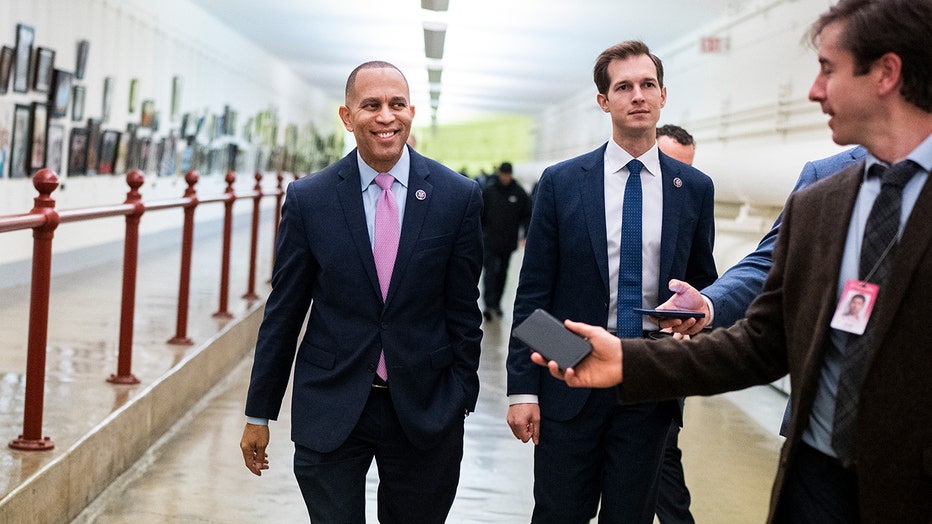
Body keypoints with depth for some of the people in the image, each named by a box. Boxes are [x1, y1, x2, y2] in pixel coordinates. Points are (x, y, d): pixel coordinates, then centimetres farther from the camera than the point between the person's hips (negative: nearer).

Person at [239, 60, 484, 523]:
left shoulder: (459, 197, -3)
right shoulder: (308, 199, -3)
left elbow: (463, 310, 2)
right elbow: (282, 313, 2)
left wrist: (461, 399, 1)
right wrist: (259, 414, 5)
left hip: (425, 411, 1)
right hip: (329, 409, 0)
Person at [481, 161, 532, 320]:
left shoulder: (519, 193, 0)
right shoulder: (488, 191, -1)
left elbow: (527, 215, 4)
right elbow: (480, 214, 6)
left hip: (508, 242, 2)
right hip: (490, 241, -2)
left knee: (502, 273, 13)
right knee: (490, 272, -11)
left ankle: (497, 303, 24)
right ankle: (490, 305, -17)